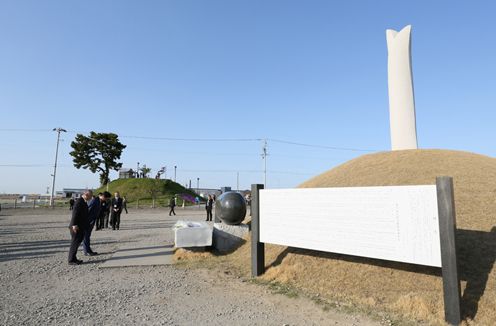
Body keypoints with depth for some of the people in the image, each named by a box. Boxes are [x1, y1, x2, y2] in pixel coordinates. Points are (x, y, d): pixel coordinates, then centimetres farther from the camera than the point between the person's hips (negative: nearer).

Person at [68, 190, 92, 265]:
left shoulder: (84, 202, 14)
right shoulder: (79, 201, -17)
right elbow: (75, 213, -24)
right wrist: (74, 225, -28)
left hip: (80, 227, 10)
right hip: (76, 227, -10)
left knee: (77, 243, 15)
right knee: (75, 243, -3)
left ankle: (73, 259, 24)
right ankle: (71, 260, 6)